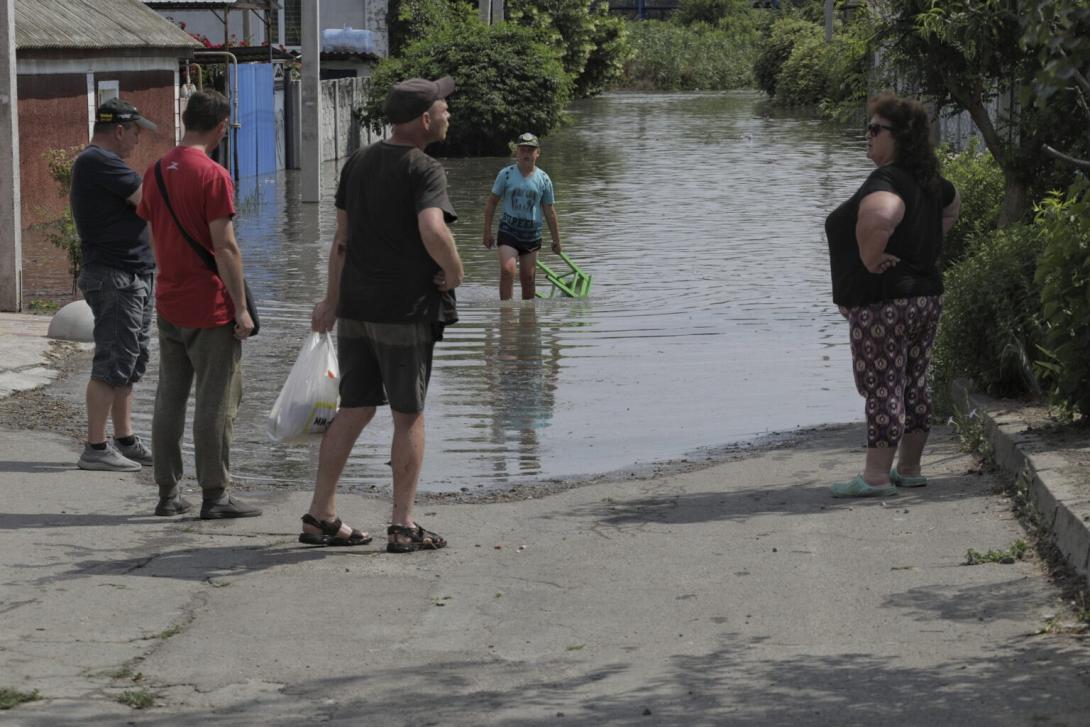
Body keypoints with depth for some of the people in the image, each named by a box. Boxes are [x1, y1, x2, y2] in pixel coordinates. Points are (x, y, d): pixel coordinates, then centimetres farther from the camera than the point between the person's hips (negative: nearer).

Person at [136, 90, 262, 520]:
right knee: (217, 403, -1)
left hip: (168, 304, 7)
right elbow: (225, 247, -18)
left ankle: (168, 493, 15)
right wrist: (241, 307, -13)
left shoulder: (156, 173, 8)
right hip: (210, 307, -7)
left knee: (169, 399, 11)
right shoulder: (213, 176, -15)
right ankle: (214, 495, 1)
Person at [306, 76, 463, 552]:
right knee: (409, 417, 3)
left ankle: (320, 517, 11)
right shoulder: (424, 170, -13)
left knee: (355, 410, 12)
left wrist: (332, 299, 24)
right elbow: (433, 232, -30)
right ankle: (403, 526, 4)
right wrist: (455, 272, -12)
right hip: (405, 311, -6)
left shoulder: (358, 163, 10)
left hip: (355, 307, 7)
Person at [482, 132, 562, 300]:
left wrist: (556, 241, 9)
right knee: (507, 270, -20)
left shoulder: (543, 179, 2)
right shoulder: (506, 174, -3)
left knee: (528, 278, 7)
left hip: (532, 232, 2)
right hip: (509, 229, -2)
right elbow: (491, 203, 2)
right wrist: (487, 231, -1)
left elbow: (549, 212, 8)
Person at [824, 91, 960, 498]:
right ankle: (909, 469, 22)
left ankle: (876, 476, -4)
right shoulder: (927, 182, 10)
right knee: (913, 386, 14)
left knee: (882, 389, -6)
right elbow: (953, 204, 33)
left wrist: (871, 258, -26)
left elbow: (880, 217, -43)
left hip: (883, 305, -9)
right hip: (927, 297, 10)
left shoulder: (885, 181, -20)